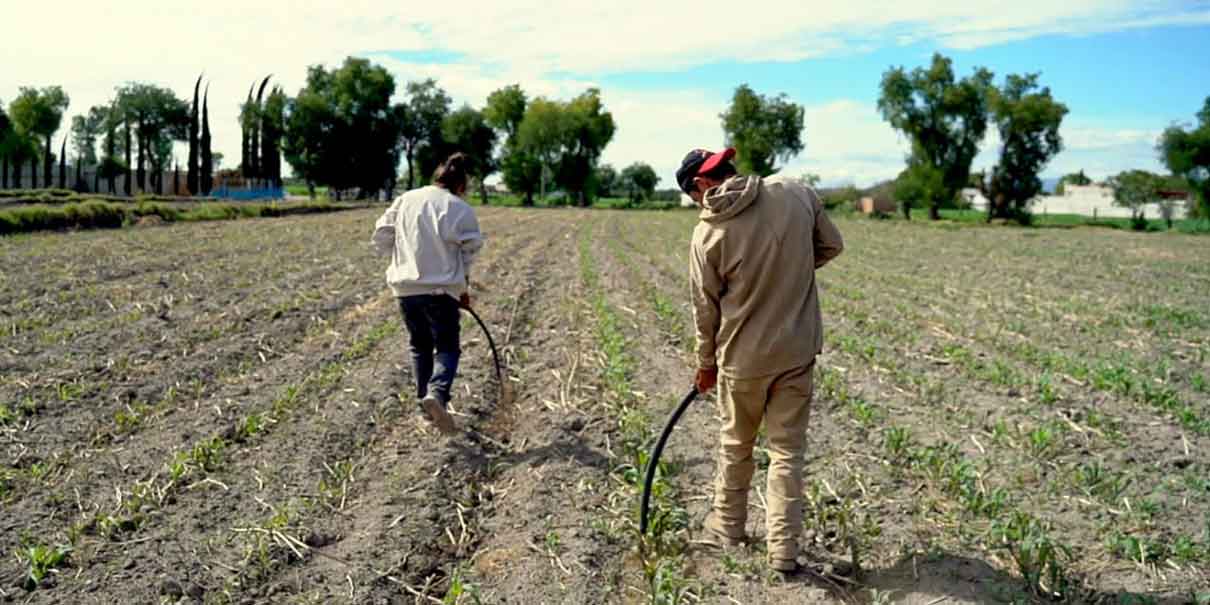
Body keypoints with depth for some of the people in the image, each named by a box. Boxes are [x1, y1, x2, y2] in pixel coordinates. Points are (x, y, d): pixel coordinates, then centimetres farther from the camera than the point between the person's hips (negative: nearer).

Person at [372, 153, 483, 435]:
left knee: (420, 346, 20)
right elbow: (469, 251, -5)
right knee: (447, 347, 4)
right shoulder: (460, 208, -5)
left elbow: (381, 236, 8)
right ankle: (437, 393, -21)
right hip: (442, 287, -4)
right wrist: (464, 288, 9)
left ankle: (425, 397, 22)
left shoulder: (404, 200, 7)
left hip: (405, 287, 4)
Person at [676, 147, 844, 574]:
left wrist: (706, 364, 10)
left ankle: (728, 527, 37)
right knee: (788, 449, 12)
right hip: (797, 350, 2)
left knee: (736, 445, 20)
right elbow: (831, 246, 5)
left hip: (743, 356, -2)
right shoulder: (796, 193, -8)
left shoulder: (708, 232, -15)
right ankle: (783, 550, 16)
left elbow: (706, 308, -5)